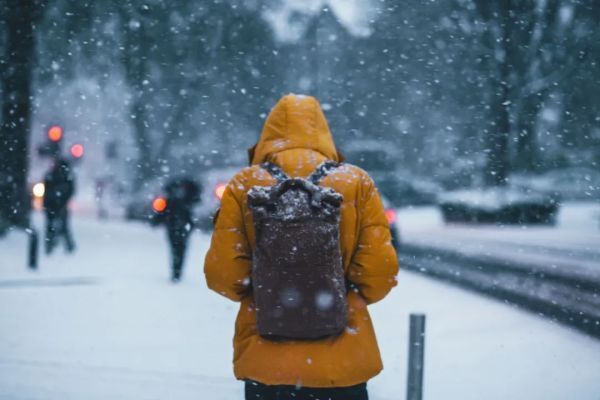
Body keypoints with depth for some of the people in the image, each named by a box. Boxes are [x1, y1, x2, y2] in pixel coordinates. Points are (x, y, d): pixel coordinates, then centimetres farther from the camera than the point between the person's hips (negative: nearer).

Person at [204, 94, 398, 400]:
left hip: (265, 360, 0)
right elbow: (381, 270, -6)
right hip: (342, 362, 0)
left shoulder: (245, 185, -3)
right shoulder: (357, 182, -2)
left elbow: (222, 273, -6)